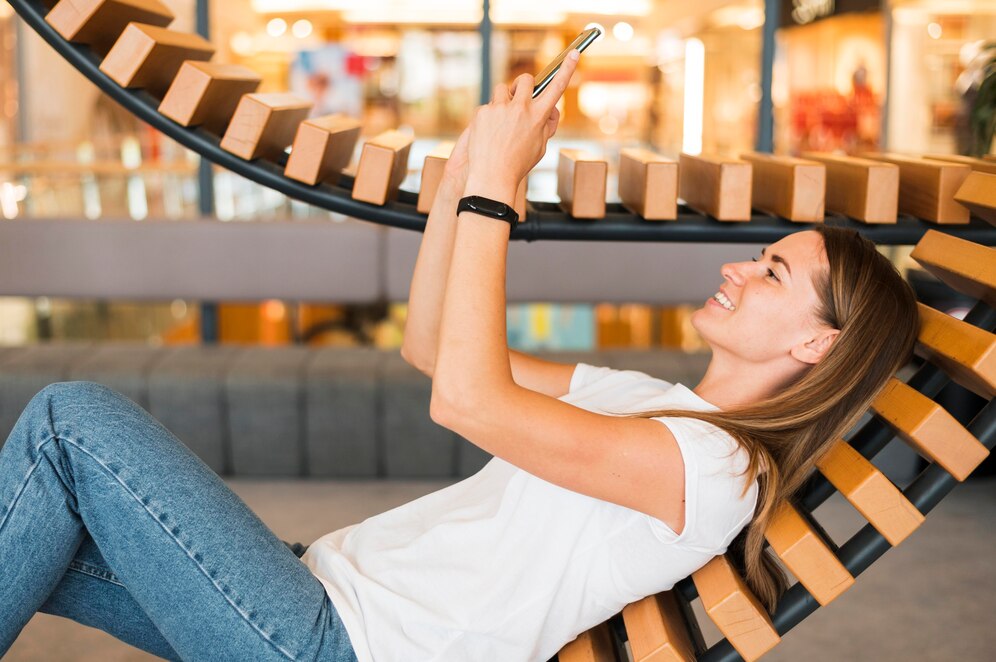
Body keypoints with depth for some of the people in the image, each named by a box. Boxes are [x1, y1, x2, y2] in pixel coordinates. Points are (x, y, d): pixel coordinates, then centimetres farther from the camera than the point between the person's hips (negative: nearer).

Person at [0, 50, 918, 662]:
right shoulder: (650, 403, 15)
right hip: (331, 581, 9)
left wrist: (496, 184, -19)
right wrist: (466, 167, 6)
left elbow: (468, 399, -26)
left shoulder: (710, 465, -15)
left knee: (75, 421, -13)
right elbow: (432, 347, 16)